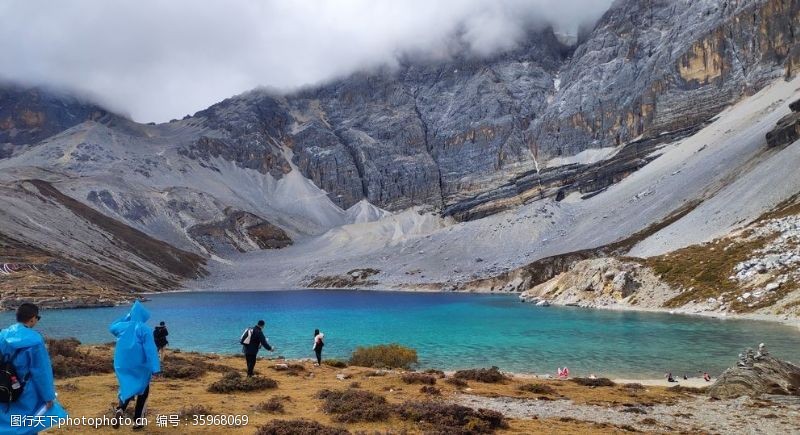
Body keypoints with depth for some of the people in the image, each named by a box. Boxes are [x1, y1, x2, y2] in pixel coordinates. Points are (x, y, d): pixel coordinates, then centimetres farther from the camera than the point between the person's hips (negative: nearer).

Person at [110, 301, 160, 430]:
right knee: (142, 391, 11)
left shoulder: (122, 326, 0)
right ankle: (137, 421, 10)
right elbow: (151, 350, -19)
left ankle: (120, 409, -12)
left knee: (127, 389, 17)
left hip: (123, 365, 4)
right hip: (140, 366, -4)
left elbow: (112, 327, 27)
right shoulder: (144, 329, -14)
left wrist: (127, 317, 19)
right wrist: (155, 368, -20)